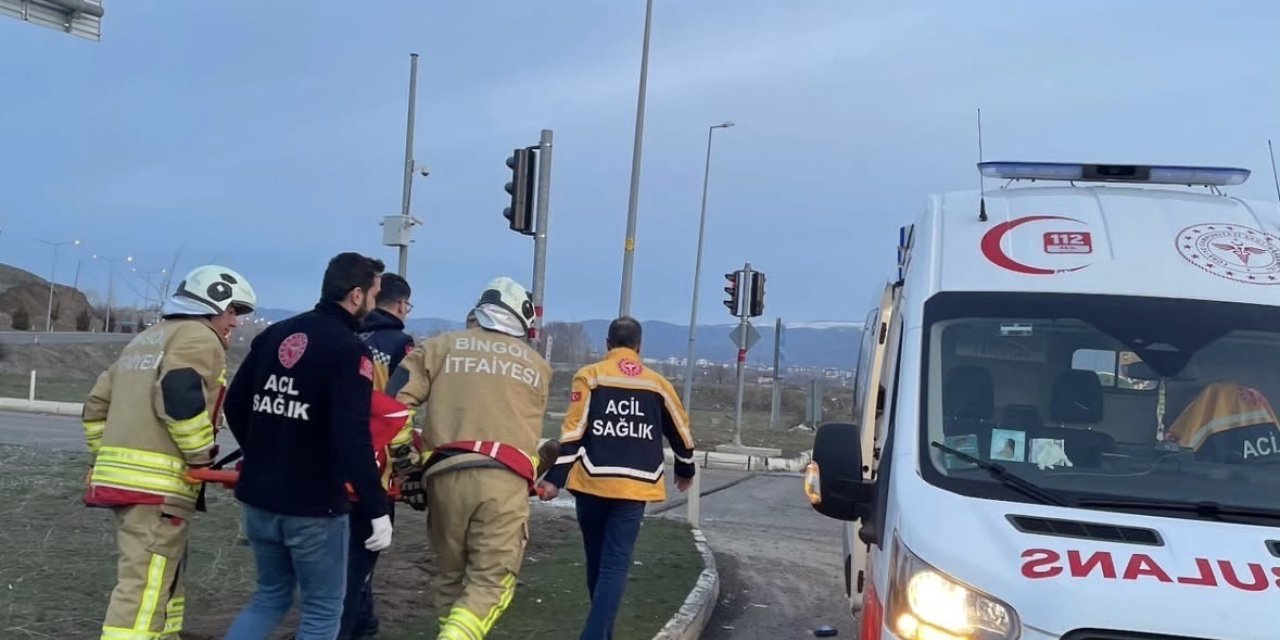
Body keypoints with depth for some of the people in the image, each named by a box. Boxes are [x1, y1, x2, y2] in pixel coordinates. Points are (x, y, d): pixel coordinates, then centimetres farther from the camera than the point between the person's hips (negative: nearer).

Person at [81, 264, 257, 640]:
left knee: (164, 580, 19)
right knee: (143, 591, -12)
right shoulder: (199, 338, -3)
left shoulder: (145, 340, 25)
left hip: (120, 475, 9)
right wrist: (202, 457, -11)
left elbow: (96, 405, 23)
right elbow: (179, 396, -20)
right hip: (157, 484, -9)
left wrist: (105, 460, 26)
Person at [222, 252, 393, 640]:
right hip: (314, 503, -7)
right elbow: (352, 437, -24)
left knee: (272, 596, 22)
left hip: (258, 495, 7)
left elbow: (235, 405, 15)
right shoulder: (349, 350, -15)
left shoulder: (274, 335, 7)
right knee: (322, 608, 8)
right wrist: (377, 509, -22)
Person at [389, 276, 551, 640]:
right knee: (492, 582, 0)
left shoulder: (440, 346, 12)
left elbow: (397, 398, 4)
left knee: (451, 577, 16)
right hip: (505, 479, -1)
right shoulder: (538, 366, 17)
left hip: (447, 473, 1)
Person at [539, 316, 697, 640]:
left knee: (596, 562, 17)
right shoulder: (657, 383, 9)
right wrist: (685, 471, 35)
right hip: (634, 486, 0)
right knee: (615, 565, -2)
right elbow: (681, 431, 18)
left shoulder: (590, 376, 1)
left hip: (592, 482, 0)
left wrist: (555, 478, -8)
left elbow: (572, 431, -8)